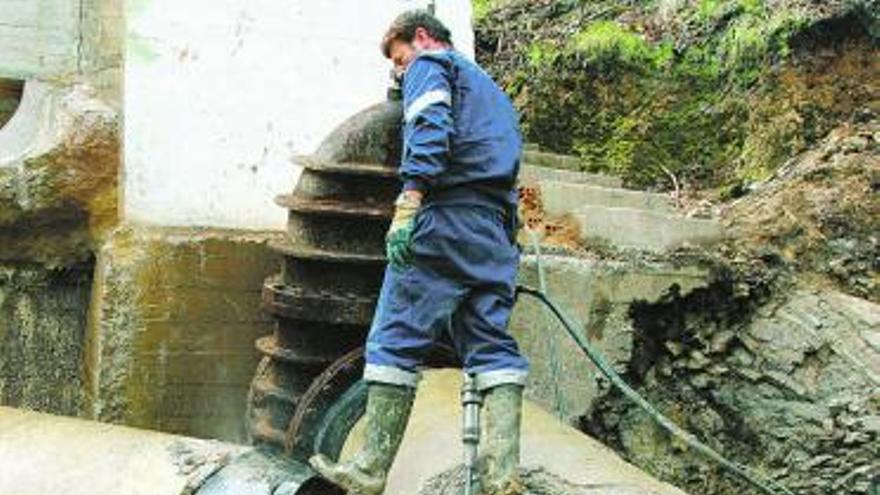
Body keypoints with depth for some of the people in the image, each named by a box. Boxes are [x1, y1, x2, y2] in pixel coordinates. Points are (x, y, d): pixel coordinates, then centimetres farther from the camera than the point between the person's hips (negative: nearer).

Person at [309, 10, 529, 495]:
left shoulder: (430, 66, 7)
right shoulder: (491, 88, 33)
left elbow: (430, 130, -13)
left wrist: (407, 204, -23)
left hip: (443, 218, -8)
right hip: (496, 231, 8)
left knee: (396, 339, -6)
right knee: (492, 344, 3)